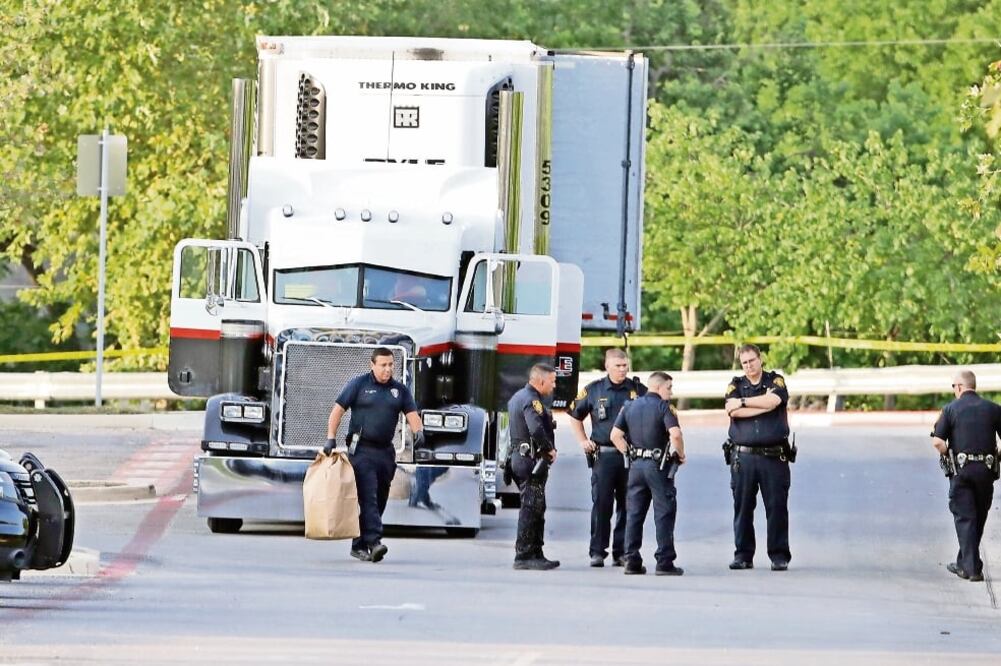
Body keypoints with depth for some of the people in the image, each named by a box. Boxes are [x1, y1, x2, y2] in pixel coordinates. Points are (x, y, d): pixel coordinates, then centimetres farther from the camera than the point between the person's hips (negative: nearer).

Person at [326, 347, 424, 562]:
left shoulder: (399, 390, 11)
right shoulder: (359, 385, 0)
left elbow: (412, 414, 4)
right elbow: (337, 411, -1)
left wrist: (418, 431, -18)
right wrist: (331, 438, -10)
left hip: (385, 452, 5)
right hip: (362, 450, -5)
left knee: (379, 500, 8)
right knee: (368, 497, -15)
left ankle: (359, 545, 16)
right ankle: (374, 541, -25)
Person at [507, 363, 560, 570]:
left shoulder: (518, 397, 19)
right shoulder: (532, 400, -15)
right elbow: (536, 430, -29)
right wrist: (550, 448, -14)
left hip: (518, 457, 11)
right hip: (532, 458, -11)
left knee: (536, 509, 15)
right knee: (531, 508, -9)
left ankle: (536, 554, 19)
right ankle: (523, 556, -10)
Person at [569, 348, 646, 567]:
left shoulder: (638, 390, 6)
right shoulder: (594, 390, 7)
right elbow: (575, 416, 19)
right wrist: (583, 441, 9)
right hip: (603, 455, -1)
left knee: (627, 506, 4)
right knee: (601, 504, -4)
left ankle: (621, 552, 10)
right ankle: (597, 551, 0)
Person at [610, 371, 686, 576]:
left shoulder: (630, 406, 9)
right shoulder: (664, 407, -9)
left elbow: (615, 435, 6)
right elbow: (675, 434, -22)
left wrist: (629, 453, 12)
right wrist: (681, 454, -6)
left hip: (636, 465, 5)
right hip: (658, 465, -5)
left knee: (634, 513, 10)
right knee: (664, 514, -1)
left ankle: (632, 561, 10)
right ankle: (664, 562, -3)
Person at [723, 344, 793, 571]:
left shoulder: (775, 381, 9)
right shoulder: (736, 385, 12)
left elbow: (774, 400, -13)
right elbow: (733, 412, -6)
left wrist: (743, 402, -6)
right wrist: (765, 405, -7)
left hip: (774, 456, -1)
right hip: (743, 456, 1)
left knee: (777, 507, -3)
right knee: (743, 507, 2)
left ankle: (779, 556, 1)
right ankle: (743, 555, 8)